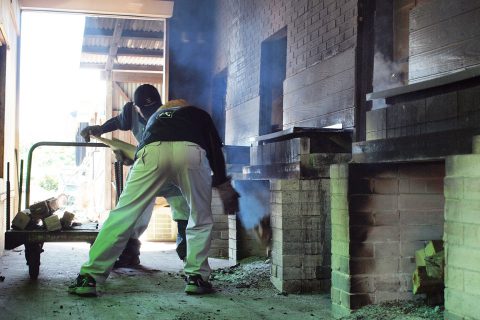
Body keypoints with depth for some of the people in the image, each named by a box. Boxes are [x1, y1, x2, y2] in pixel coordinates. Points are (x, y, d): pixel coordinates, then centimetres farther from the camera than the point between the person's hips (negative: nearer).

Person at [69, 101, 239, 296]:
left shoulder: (157, 115, 45)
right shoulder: (199, 114, 38)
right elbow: (216, 148, 28)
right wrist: (222, 184, 36)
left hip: (152, 151, 1)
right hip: (191, 152, -1)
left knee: (122, 216, 4)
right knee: (201, 220, 17)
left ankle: (89, 277, 3)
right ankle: (196, 277, 12)